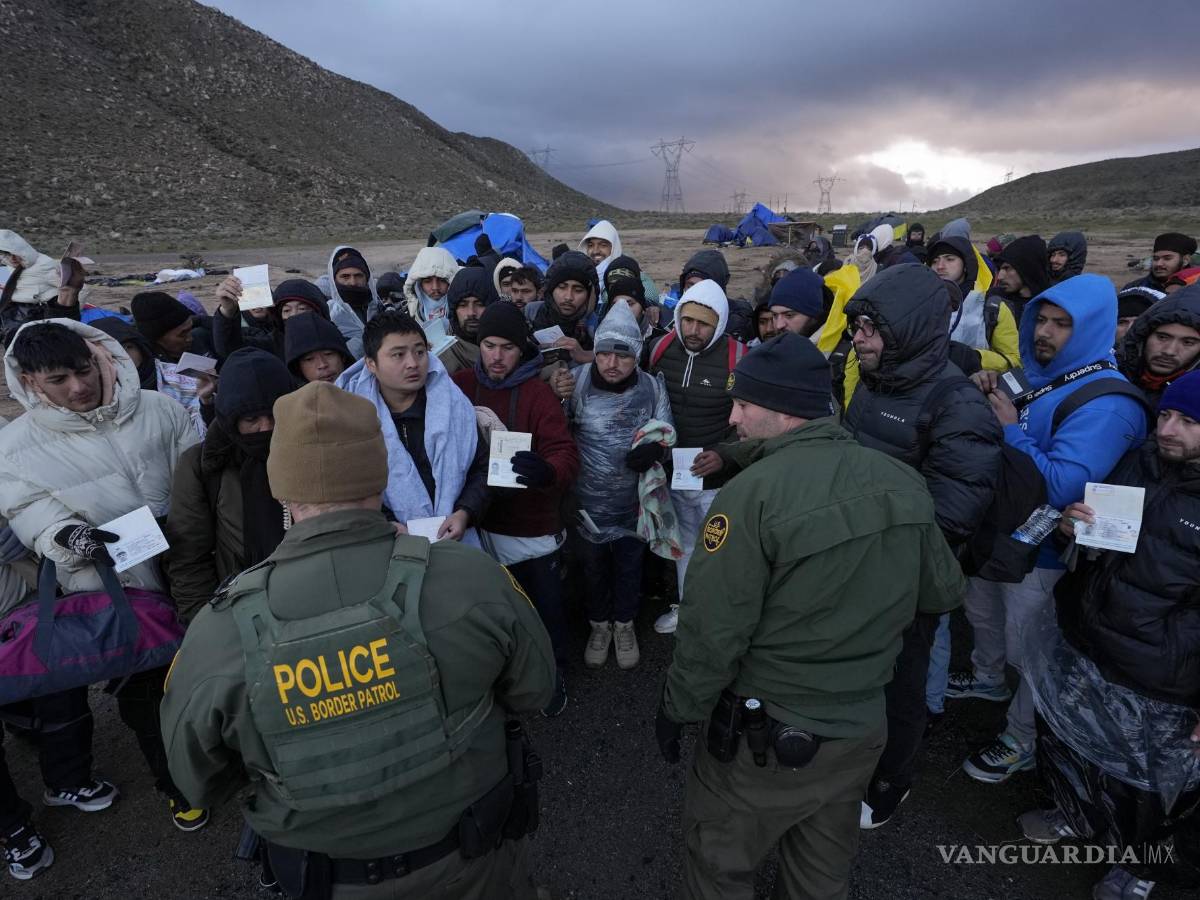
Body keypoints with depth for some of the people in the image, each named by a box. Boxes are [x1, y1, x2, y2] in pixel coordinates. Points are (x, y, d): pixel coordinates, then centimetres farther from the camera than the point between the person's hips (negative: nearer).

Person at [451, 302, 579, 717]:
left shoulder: (539, 393, -14)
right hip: (480, 521, 3)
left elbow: (566, 453, -22)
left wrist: (547, 471, -46)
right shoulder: (460, 385, -3)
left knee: (546, 604, 13)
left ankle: (554, 672, 38)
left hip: (533, 525, -3)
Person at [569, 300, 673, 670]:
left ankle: (624, 625, 46)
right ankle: (599, 624, 46)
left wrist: (654, 448, -22)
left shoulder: (652, 387, -11)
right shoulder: (578, 383, -13)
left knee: (629, 564, 20)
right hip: (587, 500, 0)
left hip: (633, 500, 1)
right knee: (593, 565, 20)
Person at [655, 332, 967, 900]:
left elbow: (713, 630, -22)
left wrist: (677, 709, -6)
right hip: (864, 726, 6)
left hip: (767, 734, -6)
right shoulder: (905, 483, -7)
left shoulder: (752, 495, -26)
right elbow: (943, 591, 6)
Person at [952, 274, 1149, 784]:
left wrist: (1011, 429, -27)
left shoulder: (1107, 404, -25)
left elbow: (1061, 486, -35)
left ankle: (1022, 742, 32)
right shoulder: (1038, 376, 1)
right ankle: (988, 678, 56)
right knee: (982, 613, 28)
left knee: (1027, 650, 10)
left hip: (1041, 549, -8)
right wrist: (985, 397, -6)